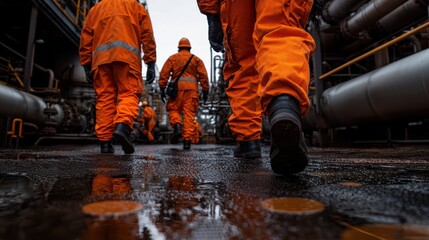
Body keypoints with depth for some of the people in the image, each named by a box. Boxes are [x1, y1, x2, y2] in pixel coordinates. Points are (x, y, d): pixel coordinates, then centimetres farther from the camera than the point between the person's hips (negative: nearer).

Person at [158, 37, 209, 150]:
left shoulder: (172, 58, 16)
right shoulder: (196, 59, 17)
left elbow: (164, 74, 5)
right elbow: (203, 76, 8)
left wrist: (162, 89, 4)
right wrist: (205, 91, 7)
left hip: (177, 88, 0)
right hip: (192, 88, 1)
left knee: (173, 109, 11)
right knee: (189, 114, -1)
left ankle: (177, 126, -19)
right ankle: (187, 140, -6)